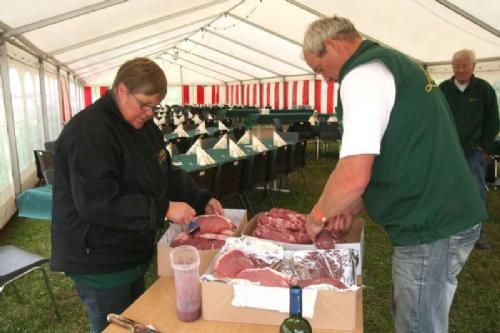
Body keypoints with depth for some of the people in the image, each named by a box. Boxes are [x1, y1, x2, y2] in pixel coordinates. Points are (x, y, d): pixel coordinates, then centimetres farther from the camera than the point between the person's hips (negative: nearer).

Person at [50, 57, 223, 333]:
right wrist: (164, 209, -33)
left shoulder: (144, 126, 6)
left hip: (131, 252, 9)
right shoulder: (88, 132, -24)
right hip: (100, 260, -9)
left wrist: (202, 199, -5)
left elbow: (167, 174, 10)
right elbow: (96, 202, -32)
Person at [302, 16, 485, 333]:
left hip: (430, 227, -10)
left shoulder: (365, 73, -17)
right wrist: (353, 207, 14)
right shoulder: (394, 63, 15)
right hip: (448, 215, 10)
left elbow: (354, 176, -27)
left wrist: (318, 215, -7)